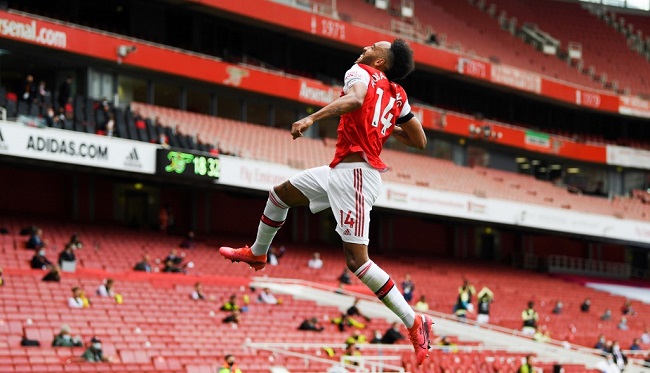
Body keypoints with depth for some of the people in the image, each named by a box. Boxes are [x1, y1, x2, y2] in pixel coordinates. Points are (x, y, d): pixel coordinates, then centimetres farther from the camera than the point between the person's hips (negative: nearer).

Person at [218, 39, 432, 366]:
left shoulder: (360, 72, -4)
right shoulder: (397, 96, 15)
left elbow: (355, 99, -28)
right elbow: (419, 141, 18)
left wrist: (312, 119, -31)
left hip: (354, 171, -9)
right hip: (342, 170, 9)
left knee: (357, 260, -14)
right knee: (280, 193, 25)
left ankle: (415, 322, -13)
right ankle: (256, 253, 47)